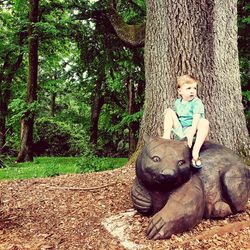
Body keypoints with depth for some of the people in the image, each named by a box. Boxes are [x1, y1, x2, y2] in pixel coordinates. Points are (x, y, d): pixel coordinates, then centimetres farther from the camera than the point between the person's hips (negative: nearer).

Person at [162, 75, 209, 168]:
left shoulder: (197, 103, -10)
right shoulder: (177, 102, 8)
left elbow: (196, 120, -23)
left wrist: (191, 134, -36)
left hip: (192, 131, -4)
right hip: (179, 131, 4)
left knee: (204, 122, -34)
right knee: (169, 111, -4)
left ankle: (195, 153, -39)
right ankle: (166, 137, -15)